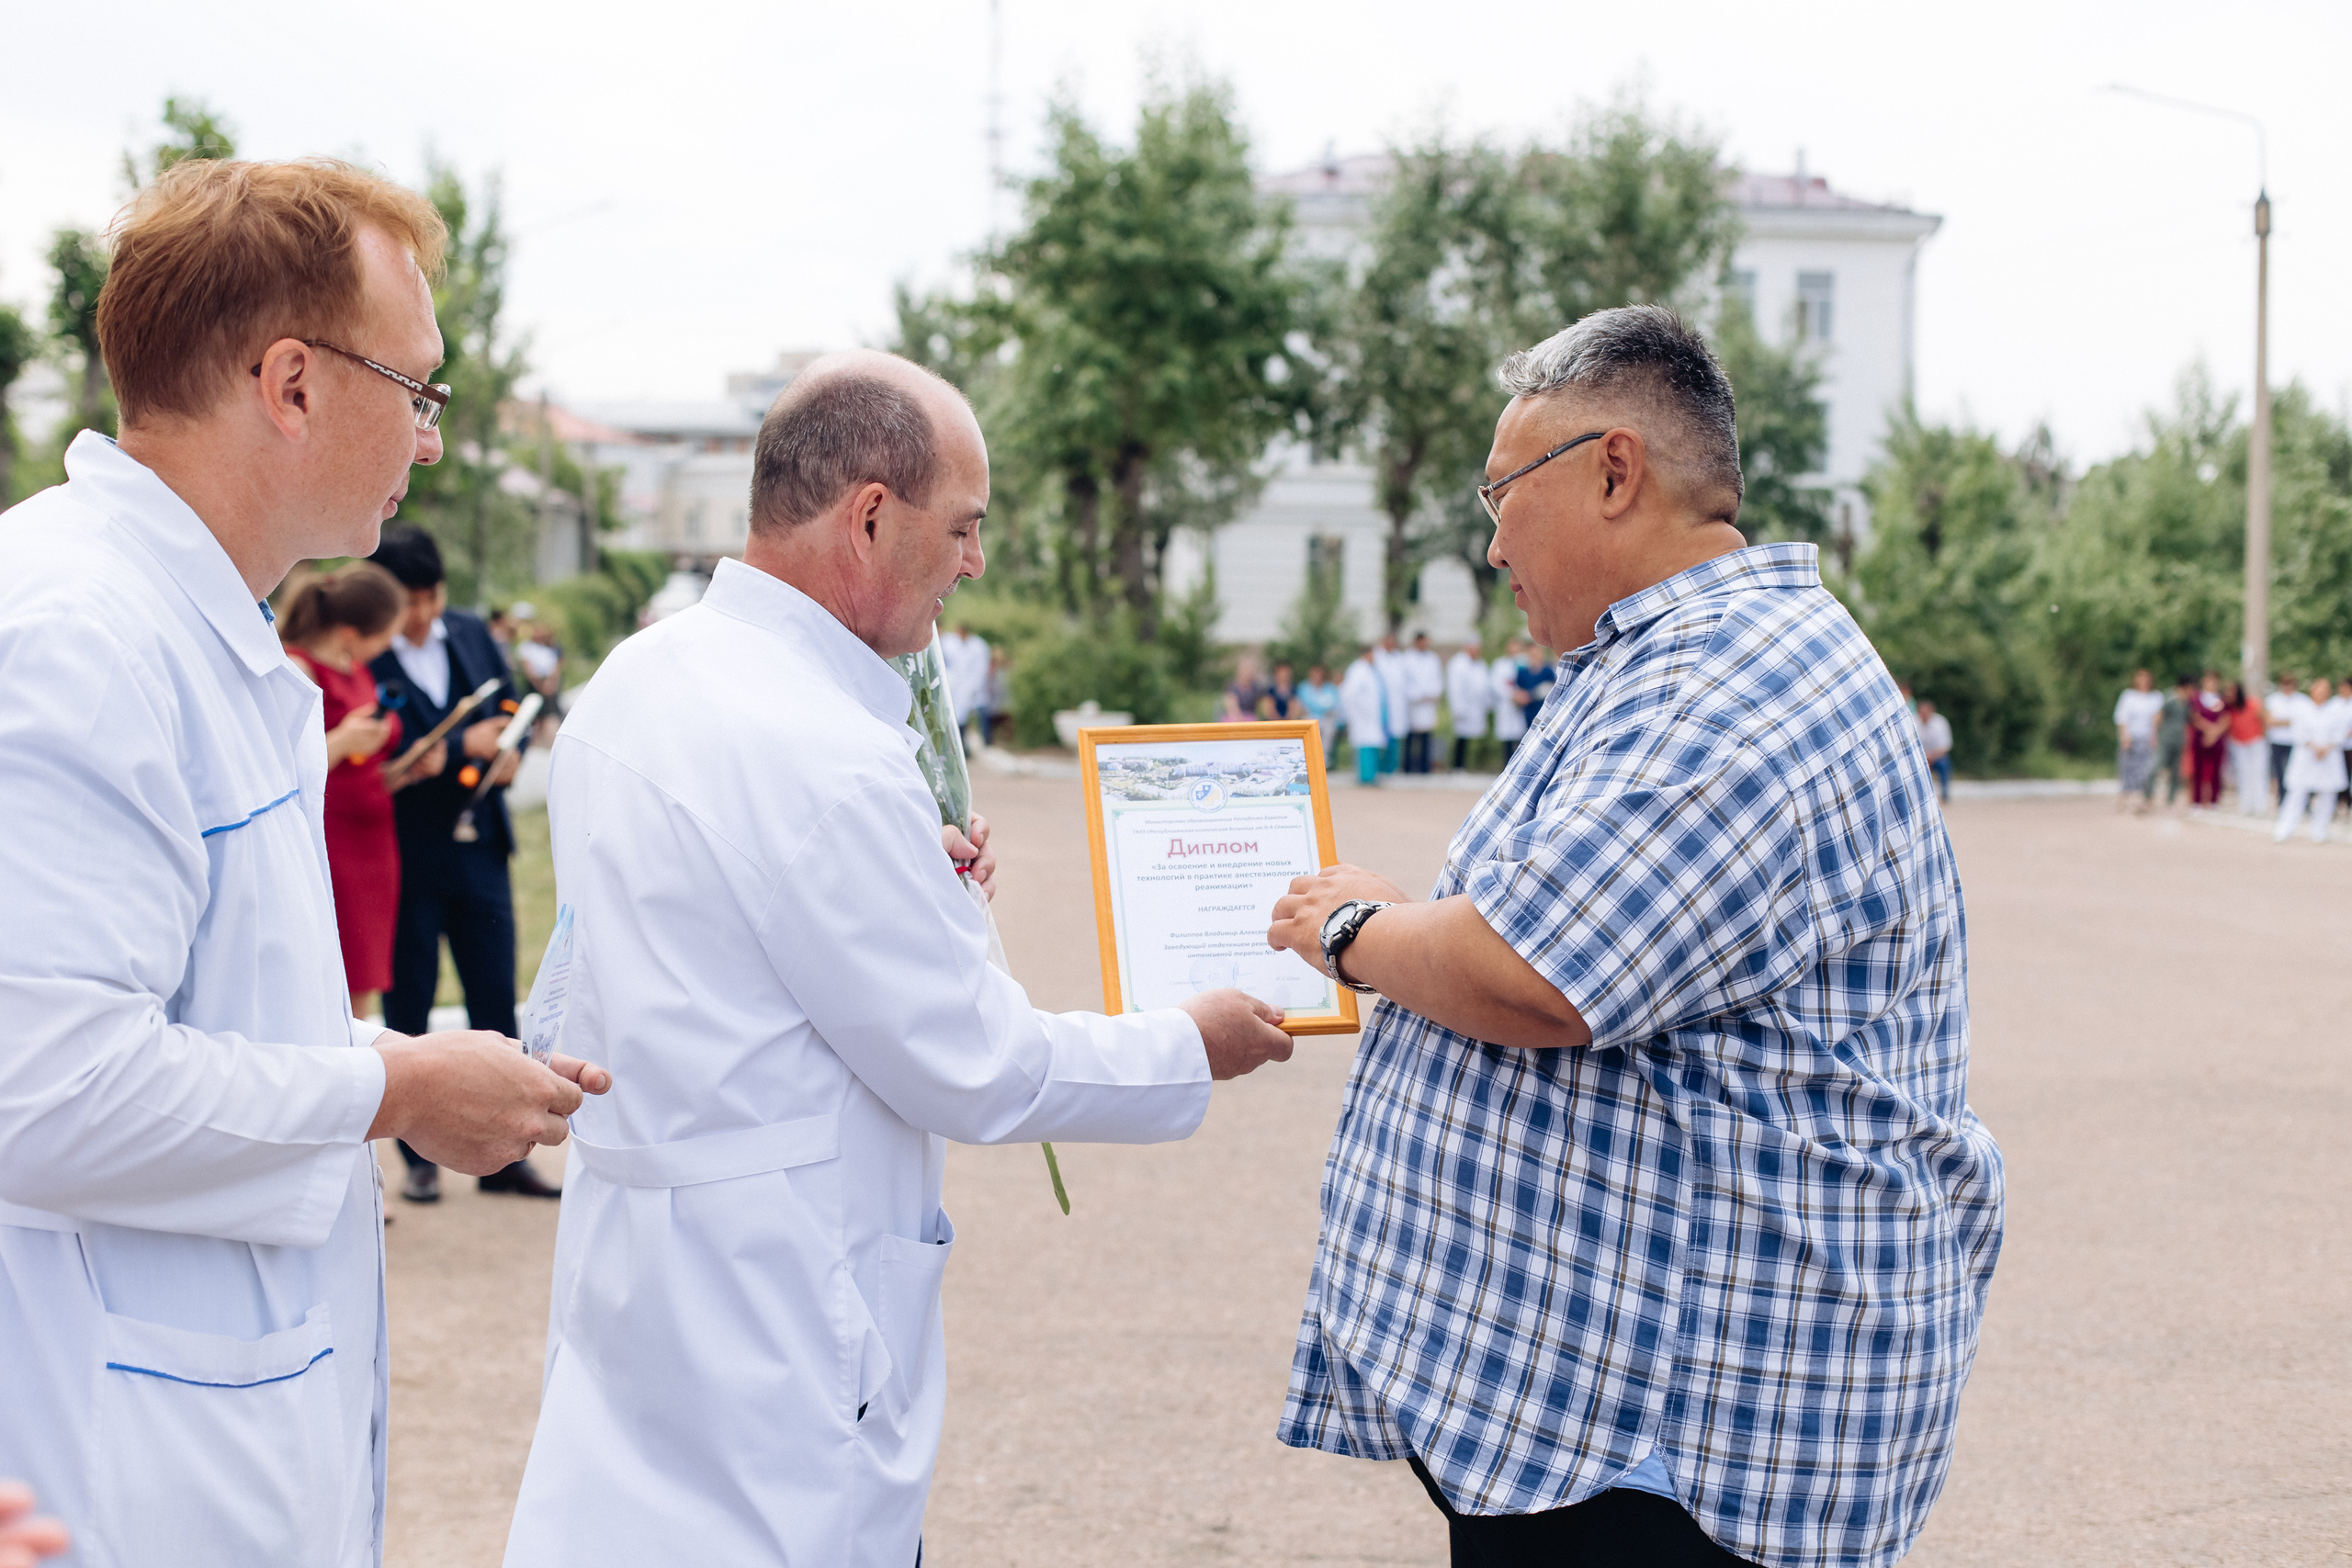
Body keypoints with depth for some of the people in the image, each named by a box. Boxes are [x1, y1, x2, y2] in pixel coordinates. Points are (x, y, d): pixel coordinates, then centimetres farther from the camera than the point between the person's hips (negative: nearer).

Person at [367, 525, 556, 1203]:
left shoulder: (471, 634, 6)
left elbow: (512, 704, 15)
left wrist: (509, 750, -6)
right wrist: (463, 747, -23)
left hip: (479, 848, 5)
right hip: (405, 859, -5)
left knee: (496, 1001, 8)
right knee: (408, 1007, 6)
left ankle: (504, 1153, 17)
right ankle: (418, 1158, 17)